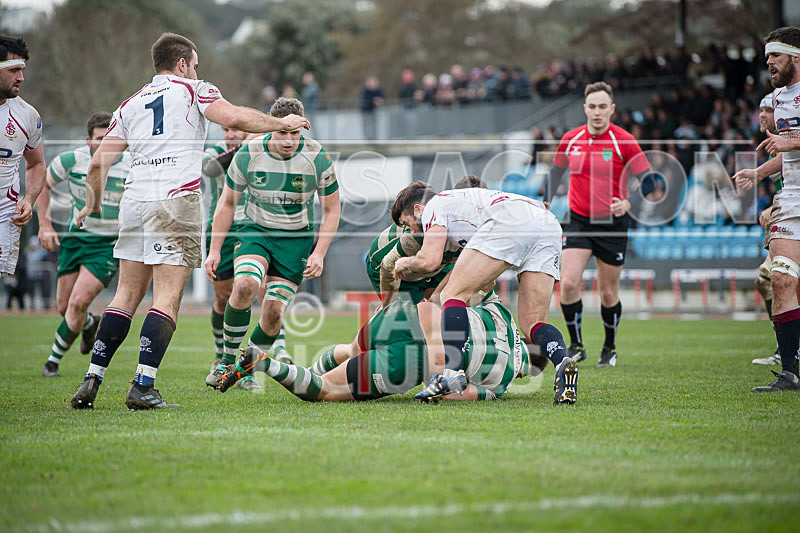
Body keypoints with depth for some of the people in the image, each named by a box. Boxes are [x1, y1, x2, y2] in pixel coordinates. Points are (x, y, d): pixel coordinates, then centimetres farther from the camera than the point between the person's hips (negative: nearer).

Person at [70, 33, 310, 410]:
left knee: (127, 293, 10)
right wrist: (281, 123, 4)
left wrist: (92, 206, 28)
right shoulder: (192, 90, 8)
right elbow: (234, 118, -9)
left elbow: (99, 163, 15)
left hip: (134, 200, 5)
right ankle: (142, 387, -15)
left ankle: (91, 381, 3)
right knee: (167, 296, -6)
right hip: (176, 200, -5)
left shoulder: (130, 105, 20)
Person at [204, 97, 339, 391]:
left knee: (273, 312, -10)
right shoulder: (249, 153, -12)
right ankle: (228, 358, -13)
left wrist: (319, 254, -11)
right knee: (245, 285, -29)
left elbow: (331, 210, -2)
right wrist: (214, 250, 0)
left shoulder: (317, 157, -14)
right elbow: (227, 203, 2)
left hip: (296, 239, 0)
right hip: (255, 231, 0)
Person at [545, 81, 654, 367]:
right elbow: (556, 171, 19)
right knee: (569, 282, -15)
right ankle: (576, 346, 0)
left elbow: (648, 182, -9)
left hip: (612, 224, -2)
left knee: (609, 293, 6)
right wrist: (546, 202, 11)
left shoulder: (624, 142, -10)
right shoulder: (571, 140, 1)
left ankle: (610, 348, 28)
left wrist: (627, 203, -25)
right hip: (578, 221, 2)